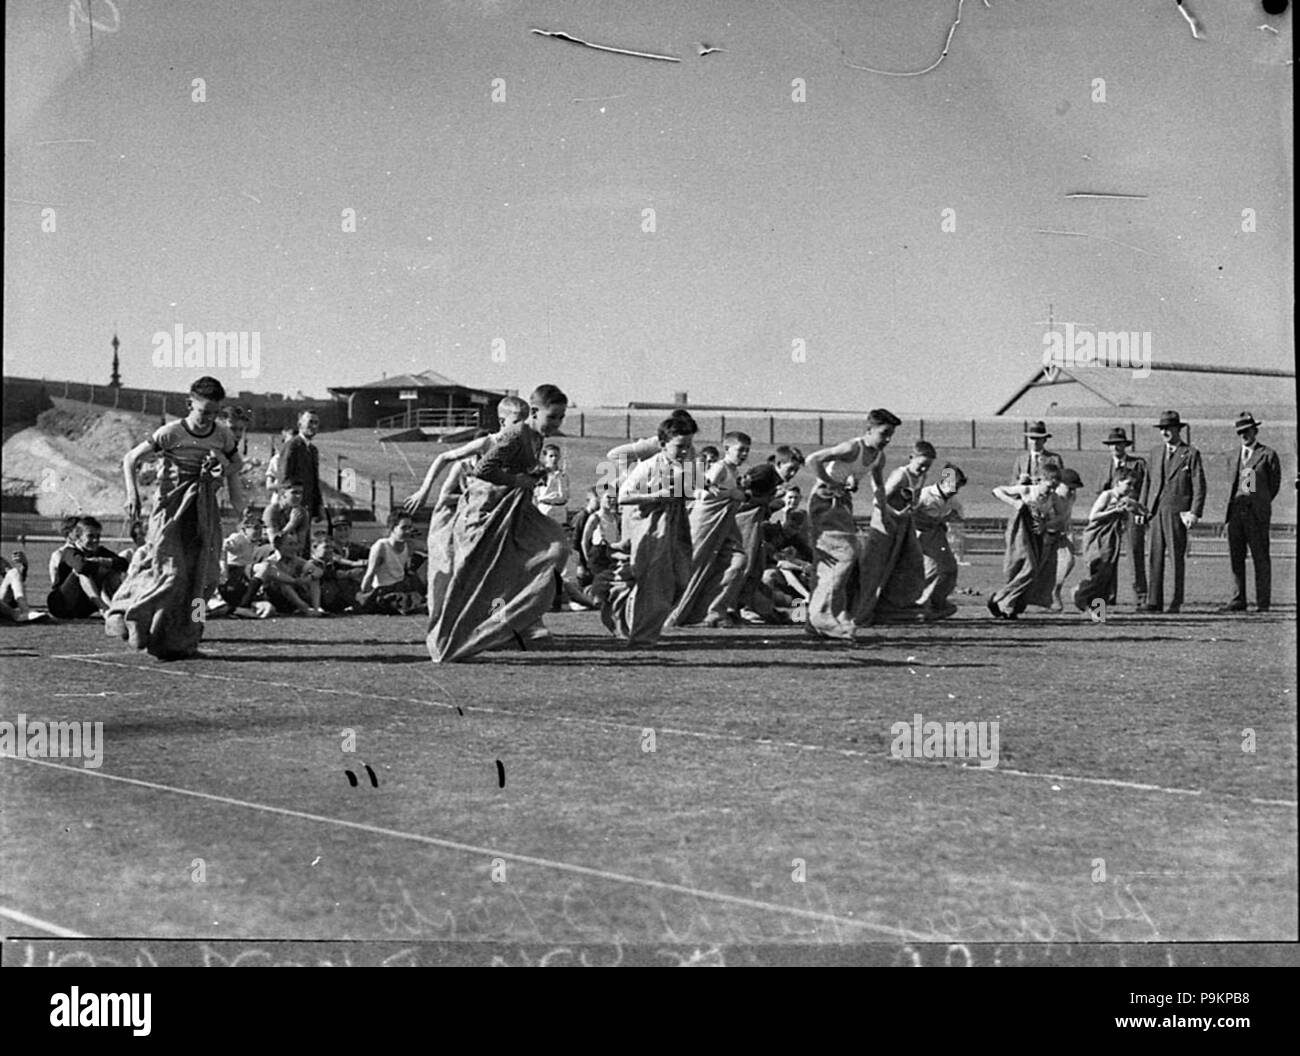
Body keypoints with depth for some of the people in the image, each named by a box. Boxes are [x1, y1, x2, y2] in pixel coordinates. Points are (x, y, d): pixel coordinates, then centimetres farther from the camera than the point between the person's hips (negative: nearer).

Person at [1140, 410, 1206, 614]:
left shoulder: (1191, 454, 0)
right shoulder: (1156, 453, 16)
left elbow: (1199, 486, -3)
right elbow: (1148, 481, 19)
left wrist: (1195, 513, -11)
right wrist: (1142, 508, 11)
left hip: (1177, 511, -5)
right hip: (1156, 511, 5)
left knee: (1176, 557, -2)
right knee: (1155, 557, 1)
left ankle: (1176, 602, 2)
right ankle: (1154, 601, 2)